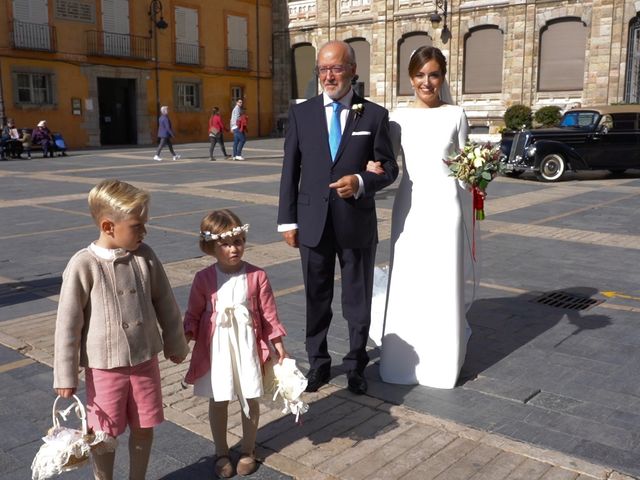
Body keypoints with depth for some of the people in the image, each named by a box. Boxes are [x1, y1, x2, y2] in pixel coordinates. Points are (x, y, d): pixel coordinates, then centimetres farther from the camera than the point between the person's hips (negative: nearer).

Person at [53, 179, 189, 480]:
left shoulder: (145, 256, -6)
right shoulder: (84, 265, -17)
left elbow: (165, 305, 6)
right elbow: (68, 324, -12)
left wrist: (176, 344, 15)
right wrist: (65, 376, -8)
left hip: (145, 362, 4)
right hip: (105, 367, -3)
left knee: (144, 429, 17)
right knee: (105, 435, 12)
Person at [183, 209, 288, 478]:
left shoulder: (256, 276, -8)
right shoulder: (204, 279, -9)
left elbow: (268, 312, -2)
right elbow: (193, 314, -1)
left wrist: (278, 342, 0)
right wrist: (185, 336, -17)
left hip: (247, 347, 0)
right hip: (215, 349, 0)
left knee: (250, 400, 11)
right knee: (218, 402, 12)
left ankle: (248, 451, 32)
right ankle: (221, 454, 31)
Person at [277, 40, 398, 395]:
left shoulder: (375, 115, -1)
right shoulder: (301, 113, 3)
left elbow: (389, 168, 2)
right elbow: (290, 170, 4)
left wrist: (361, 182, -19)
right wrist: (287, 220, 0)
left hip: (357, 223, -1)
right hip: (312, 222, 1)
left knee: (358, 300, 12)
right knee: (316, 299, 13)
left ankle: (356, 365, 30)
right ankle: (318, 363, 30)